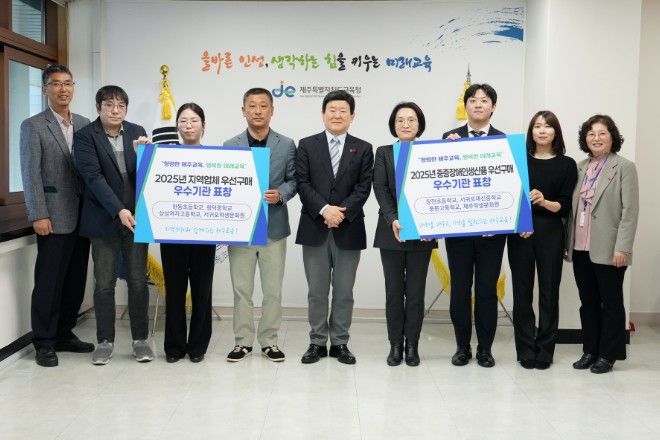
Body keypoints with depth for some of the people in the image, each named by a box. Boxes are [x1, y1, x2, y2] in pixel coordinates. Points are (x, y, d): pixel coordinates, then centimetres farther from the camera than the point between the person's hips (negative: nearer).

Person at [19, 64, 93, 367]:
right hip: (54, 218, -5)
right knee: (49, 282, 0)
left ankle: (64, 334, 23)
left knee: (76, 280, 10)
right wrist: (38, 216, -14)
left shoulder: (85, 124, 13)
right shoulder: (33, 126, -1)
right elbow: (30, 173, -7)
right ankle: (44, 342, 11)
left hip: (82, 215, 5)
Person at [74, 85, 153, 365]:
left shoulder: (137, 132, 6)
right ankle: (105, 341, 16)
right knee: (104, 283, 4)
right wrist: (118, 211, -23)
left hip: (135, 217, 3)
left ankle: (140, 339, 17)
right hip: (104, 220, -2)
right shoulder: (85, 136, -5)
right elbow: (93, 177, -14)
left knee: (138, 281, 7)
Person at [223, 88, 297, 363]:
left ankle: (269, 341, 19)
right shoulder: (230, 146, 5)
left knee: (273, 290, 6)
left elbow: (293, 180, 4)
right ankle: (243, 341, 18)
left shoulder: (286, 145, 4)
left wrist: (281, 194, -15)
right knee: (241, 289, 7)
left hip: (274, 226, 0)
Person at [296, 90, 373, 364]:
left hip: (349, 230, 0)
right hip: (314, 229, 0)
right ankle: (317, 342, 17)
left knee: (344, 292, 6)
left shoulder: (363, 149, 7)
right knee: (317, 291, 7)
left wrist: (341, 212, -15)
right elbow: (302, 184, -3)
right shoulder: (306, 146, 6)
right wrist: (324, 209, -16)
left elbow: (364, 187, -1)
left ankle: (339, 343, 17)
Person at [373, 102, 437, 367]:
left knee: (416, 292, 5)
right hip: (392, 232, 0)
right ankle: (395, 345, 14)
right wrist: (393, 220, -19)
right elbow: (380, 189, -4)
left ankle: (412, 345, 15)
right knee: (394, 291, 5)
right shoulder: (384, 153, 7)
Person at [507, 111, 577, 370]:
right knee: (522, 291, 2)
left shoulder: (566, 164, 5)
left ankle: (545, 350, 11)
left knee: (549, 291, 1)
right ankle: (526, 350, 11)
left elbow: (566, 206, -1)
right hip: (519, 233, 1)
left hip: (550, 234, -1)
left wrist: (545, 202, -17)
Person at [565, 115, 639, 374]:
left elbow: (630, 211, -10)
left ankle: (608, 355, 15)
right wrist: (568, 242, 8)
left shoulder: (624, 167, -4)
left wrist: (622, 247, -16)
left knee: (611, 303, 6)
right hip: (580, 248, 5)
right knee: (588, 302, 12)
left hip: (608, 250, -5)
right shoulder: (580, 168, 11)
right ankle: (590, 351, 22)